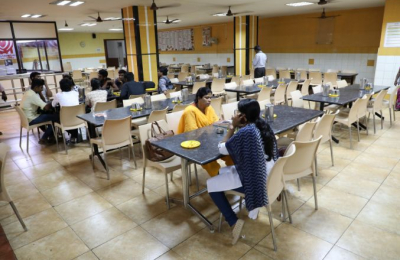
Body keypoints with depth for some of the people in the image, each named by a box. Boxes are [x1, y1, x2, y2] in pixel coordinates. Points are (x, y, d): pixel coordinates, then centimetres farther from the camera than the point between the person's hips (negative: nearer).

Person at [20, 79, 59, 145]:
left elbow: (42, 105, 17)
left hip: (27, 118, 10)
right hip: (31, 120, -10)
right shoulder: (33, 95, -22)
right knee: (56, 117, -11)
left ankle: (51, 136, 16)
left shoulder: (28, 93, 10)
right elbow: (46, 107, -25)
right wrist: (52, 103, -7)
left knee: (51, 115, 18)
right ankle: (43, 139, 1)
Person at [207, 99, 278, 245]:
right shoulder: (264, 126, 1)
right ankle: (253, 206, 29)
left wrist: (232, 127, -6)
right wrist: (237, 127, 3)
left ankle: (234, 222, 0)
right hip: (269, 176, 9)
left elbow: (222, 149, -12)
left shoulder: (245, 132, -25)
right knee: (223, 171, 24)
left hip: (255, 179, -9)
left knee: (211, 184, 2)